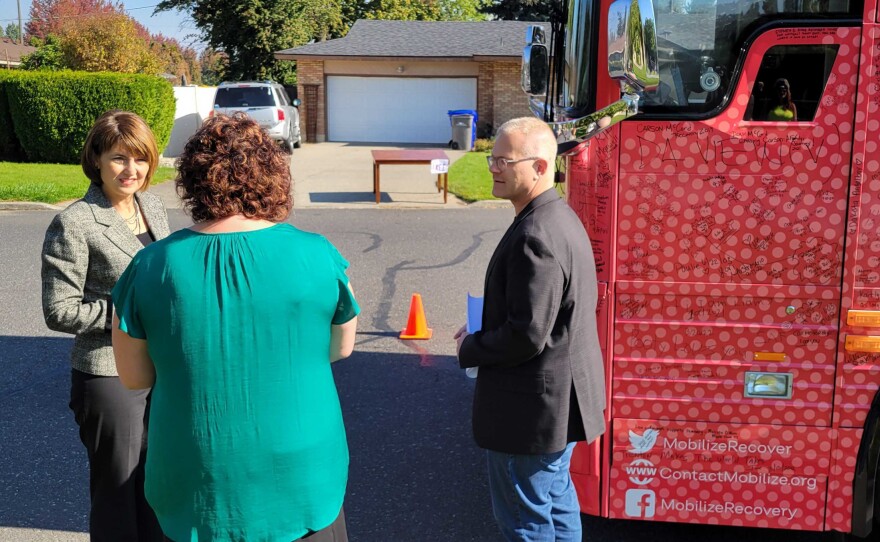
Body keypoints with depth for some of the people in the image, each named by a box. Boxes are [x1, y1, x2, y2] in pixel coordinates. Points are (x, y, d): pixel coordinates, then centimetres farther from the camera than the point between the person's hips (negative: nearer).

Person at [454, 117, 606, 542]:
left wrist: (470, 349, -11)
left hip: (532, 408, -10)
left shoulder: (535, 237, -26)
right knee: (557, 502, 25)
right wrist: (484, 328, 7)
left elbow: (526, 335, -28)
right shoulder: (561, 217, 6)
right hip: (564, 397, 10)